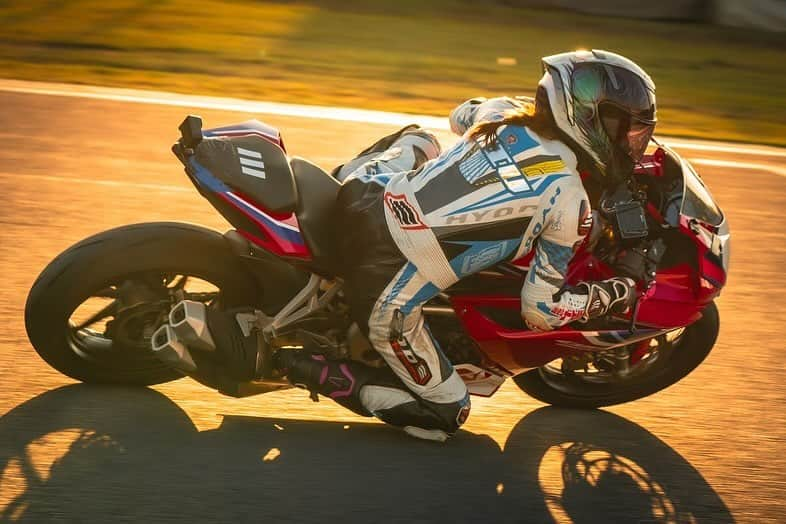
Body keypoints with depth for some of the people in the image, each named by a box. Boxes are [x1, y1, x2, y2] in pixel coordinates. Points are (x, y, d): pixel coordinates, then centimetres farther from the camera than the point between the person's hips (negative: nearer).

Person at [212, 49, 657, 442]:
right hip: (386, 298, -7)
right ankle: (313, 370, 1)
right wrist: (618, 295, 10)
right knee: (446, 414, 13)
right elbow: (542, 310, -4)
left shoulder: (502, 110, 7)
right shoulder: (570, 202, -9)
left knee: (419, 138, 36)